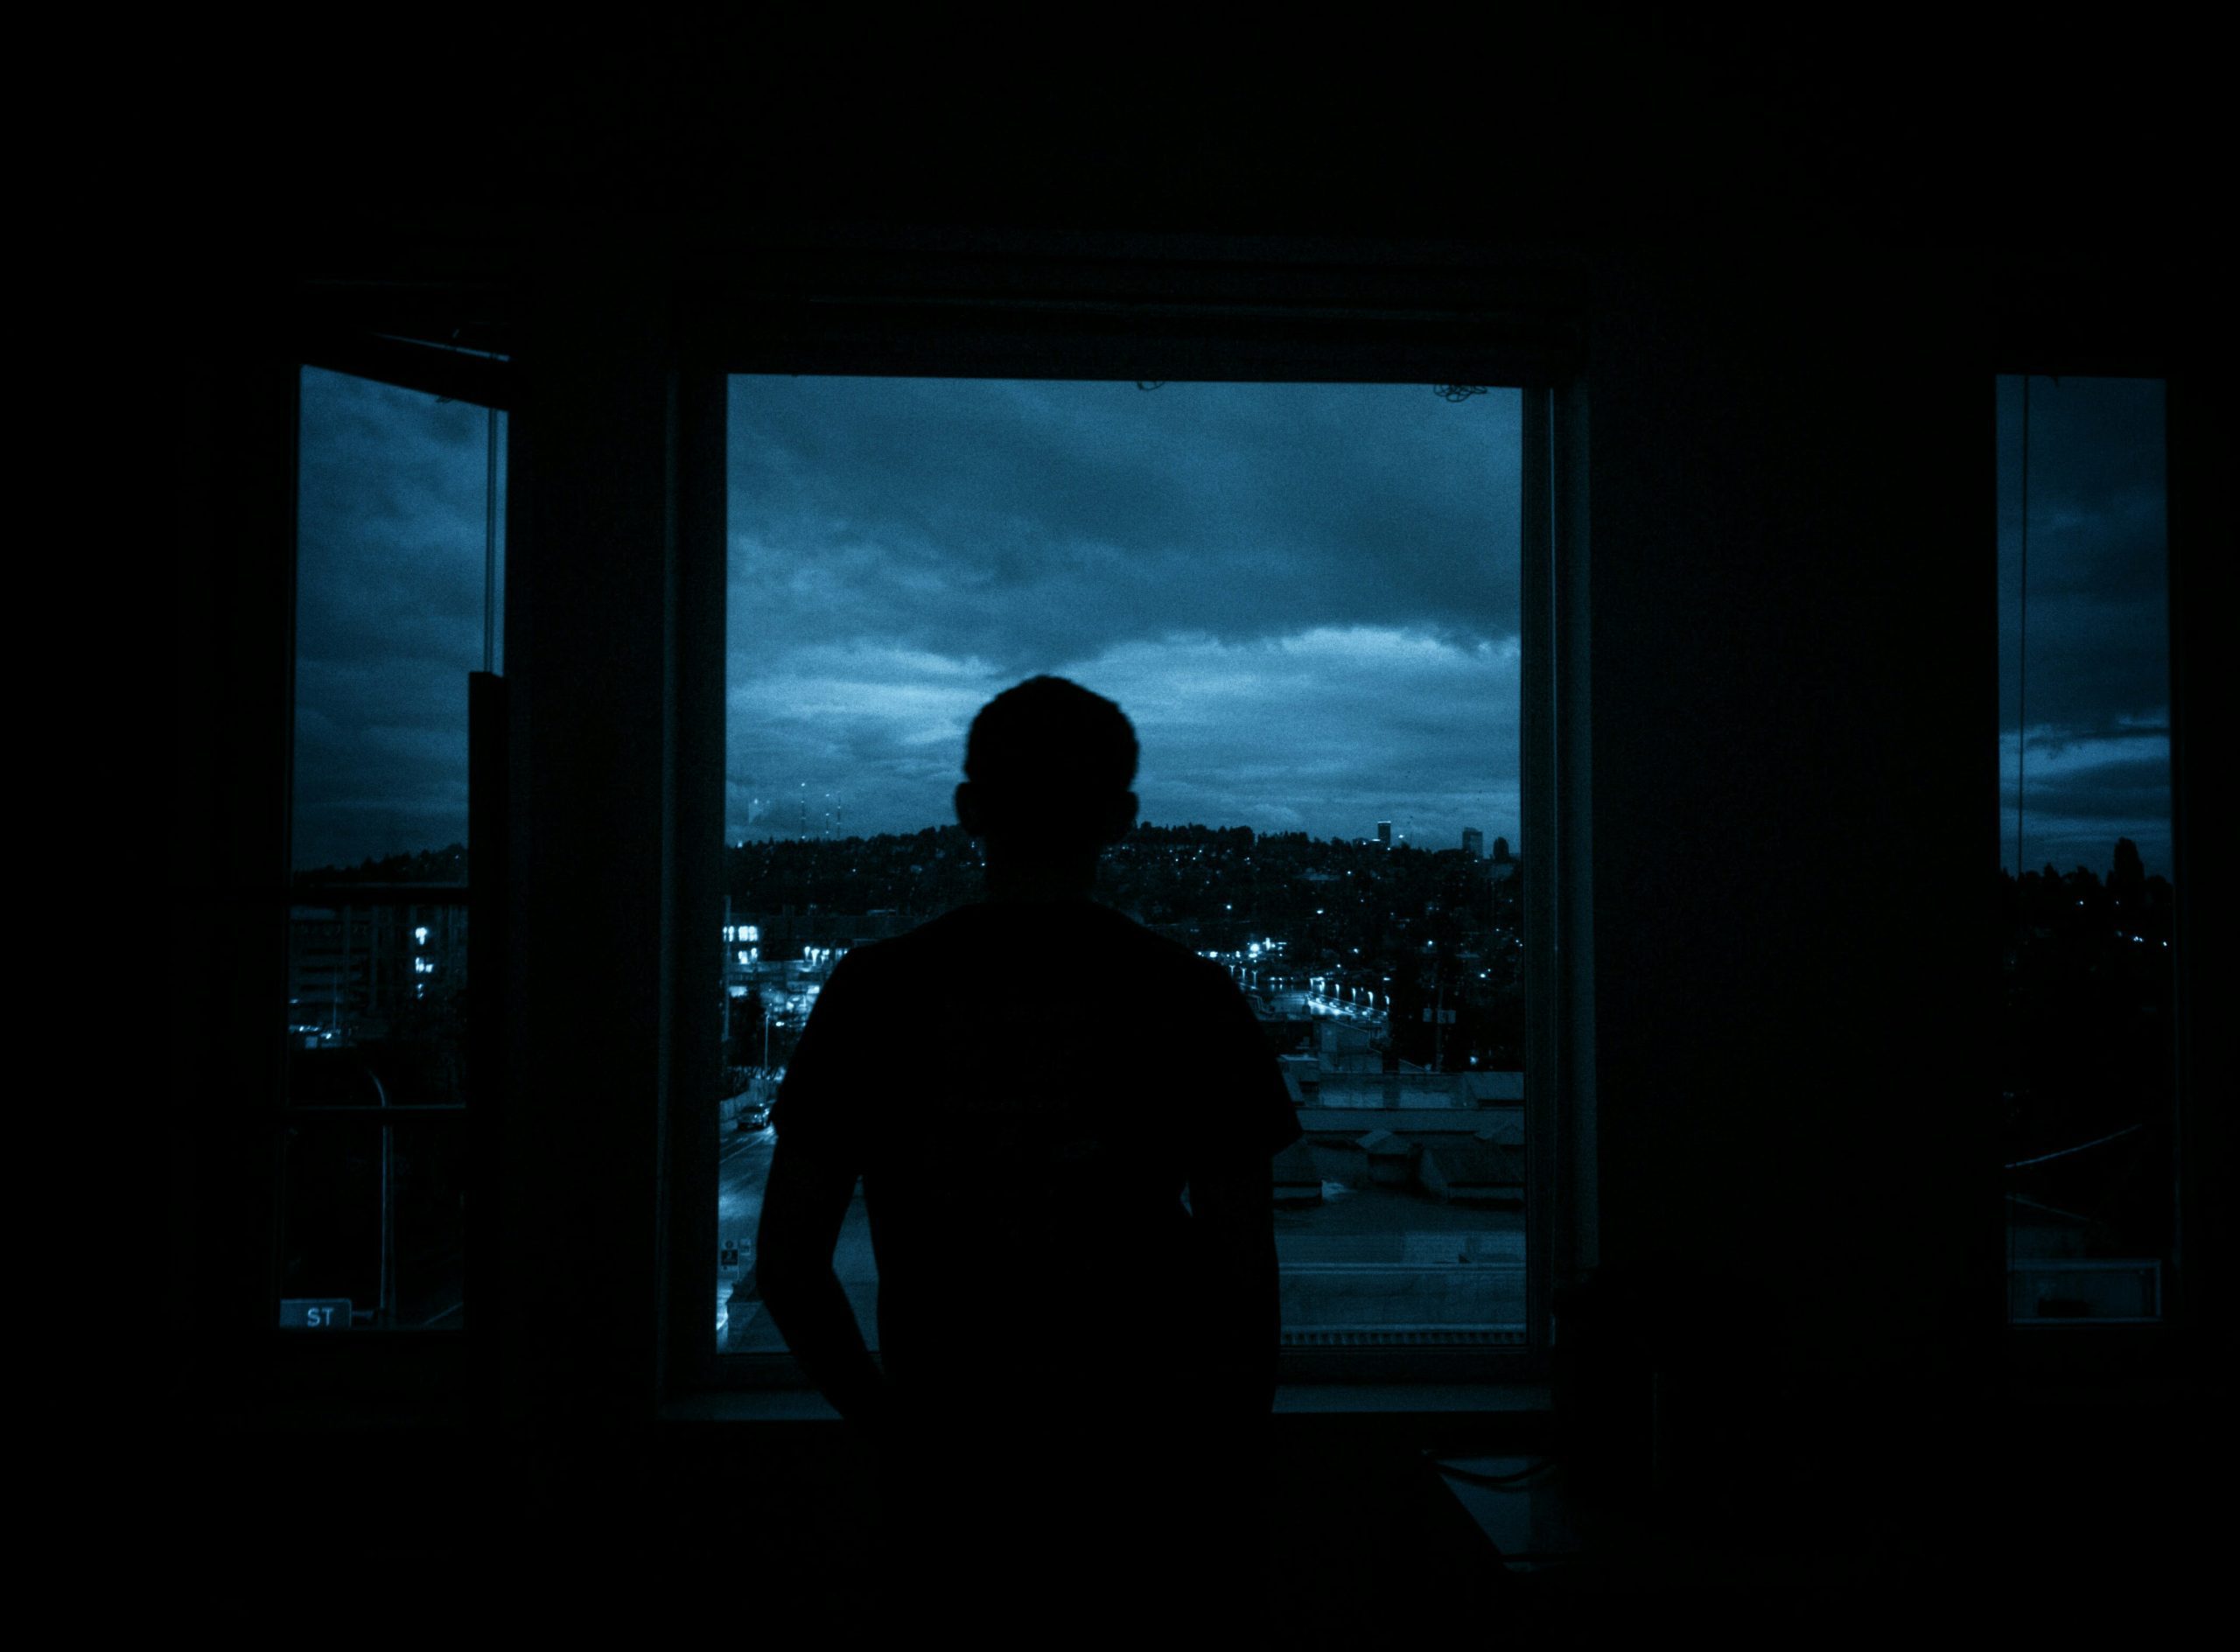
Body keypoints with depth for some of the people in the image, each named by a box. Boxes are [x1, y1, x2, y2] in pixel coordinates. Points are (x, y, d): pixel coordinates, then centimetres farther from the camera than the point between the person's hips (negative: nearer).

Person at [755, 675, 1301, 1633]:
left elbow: (787, 1266, 2)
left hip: (954, 1481, 1)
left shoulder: (874, 992, -1)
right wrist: (1237, 1474, 11)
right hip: (1148, 1478, -1)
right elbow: (1249, 1275, -2)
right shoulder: (1193, 999, -4)